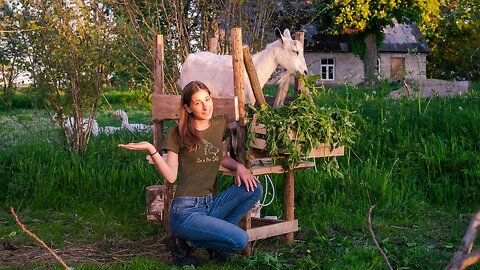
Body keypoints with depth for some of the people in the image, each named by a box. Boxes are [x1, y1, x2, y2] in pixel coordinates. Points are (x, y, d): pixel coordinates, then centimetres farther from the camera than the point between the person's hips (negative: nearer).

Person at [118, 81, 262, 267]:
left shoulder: (220, 126, 10)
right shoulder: (177, 133, -3)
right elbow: (171, 176, -9)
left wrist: (239, 167, 3)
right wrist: (151, 150, -21)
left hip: (210, 205, 6)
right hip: (186, 211, -6)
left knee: (254, 189, -12)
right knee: (239, 240, -21)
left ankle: (216, 233, 0)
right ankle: (182, 242, 0)